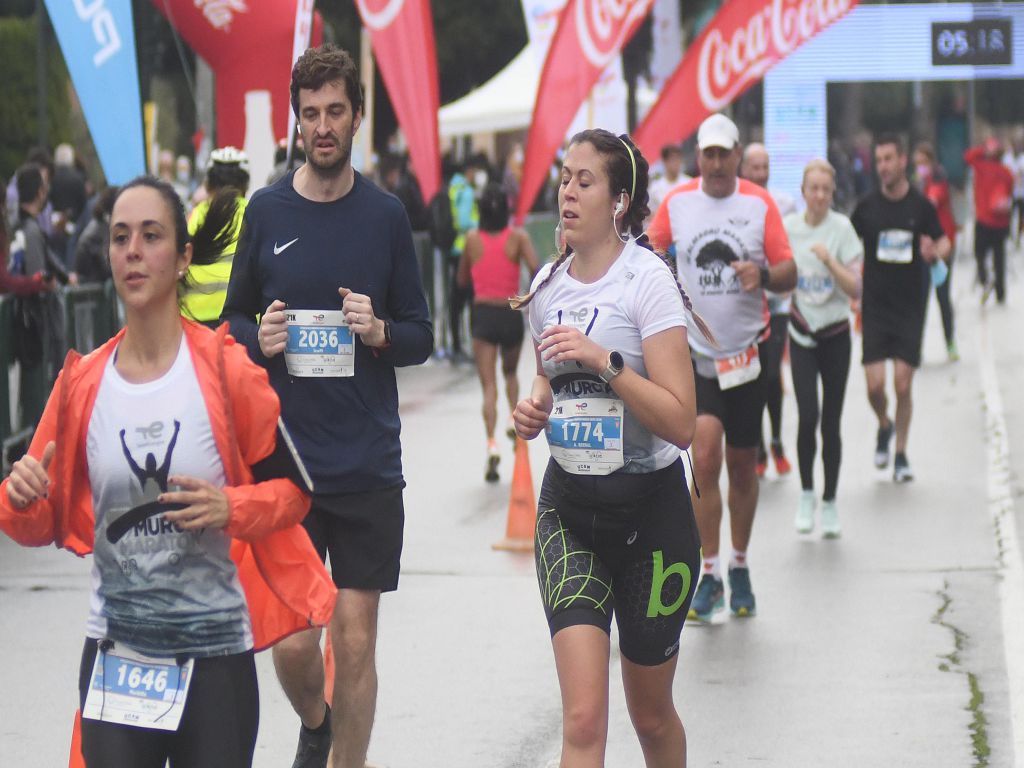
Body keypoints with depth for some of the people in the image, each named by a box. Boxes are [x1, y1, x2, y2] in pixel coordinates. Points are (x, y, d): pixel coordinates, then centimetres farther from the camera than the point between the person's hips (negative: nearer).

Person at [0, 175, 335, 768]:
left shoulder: (227, 370, -6)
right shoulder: (82, 383, 2)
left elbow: (294, 488, 1)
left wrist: (232, 508, -17)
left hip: (215, 652, -2)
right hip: (116, 654, 2)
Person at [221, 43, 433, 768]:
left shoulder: (386, 214, 3)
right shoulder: (267, 211, 3)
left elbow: (421, 338, 7)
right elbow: (232, 321, 12)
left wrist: (380, 331, -13)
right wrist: (259, 339, -9)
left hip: (369, 465, 0)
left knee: (356, 641, 1)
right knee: (290, 638, -1)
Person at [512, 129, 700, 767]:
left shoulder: (646, 279, -13)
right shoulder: (547, 284, 5)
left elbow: (680, 422, -19)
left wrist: (605, 361, -28)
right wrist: (535, 407, 2)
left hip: (650, 508, -3)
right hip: (568, 507, 4)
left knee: (651, 714, 12)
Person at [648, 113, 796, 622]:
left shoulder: (760, 204, -1)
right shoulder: (676, 203, 2)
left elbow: (789, 274, -1)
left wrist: (764, 275, -20)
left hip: (746, 354, 1)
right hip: (693, 352, -1)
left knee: (742, 466, 9)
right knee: (705, 456, -16)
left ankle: (739, 569, 27)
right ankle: (709, 576, -9)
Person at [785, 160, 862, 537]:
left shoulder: (842, 227, -7)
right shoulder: (787, 227, -2)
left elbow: (856, 289, -11)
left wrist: (829, 260, -23)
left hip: (836, 335, 0)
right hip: (801, 334, 0)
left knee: (831, 421, 3)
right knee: (808, 414, -14)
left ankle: (830, 502, 15)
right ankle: (806, 493, 5)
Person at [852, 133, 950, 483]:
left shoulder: (921, 205, -2)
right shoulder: (867, 205, 0)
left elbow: (943, 241, 8)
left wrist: (935, 252, -15)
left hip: (910, 306, -1)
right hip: (874, 306, 1)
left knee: (903, 385, -3)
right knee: (875, 384, -7)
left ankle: (901, 454, 13)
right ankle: (884, 426, 26)